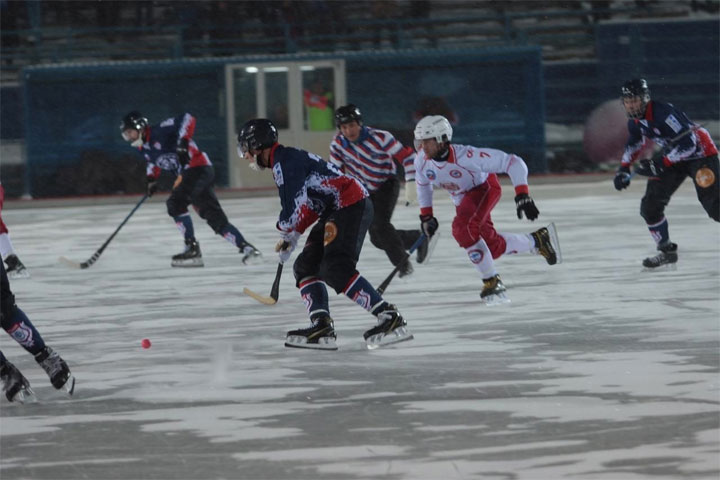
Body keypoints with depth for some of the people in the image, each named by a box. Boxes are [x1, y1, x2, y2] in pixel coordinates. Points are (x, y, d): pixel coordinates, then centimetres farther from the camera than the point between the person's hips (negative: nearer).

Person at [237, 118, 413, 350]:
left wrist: (286, 233, 1)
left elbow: (294, 204, -18)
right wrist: (291, 236, 17)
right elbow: (307, 205, 25)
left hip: (352, 205, -11)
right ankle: (322, 327, 0)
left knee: (336, 270, -21)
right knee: (306, 267, 9)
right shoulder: (283, 162, 22)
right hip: (337, 211, 11)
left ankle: (390, 317, -24)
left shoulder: (285, 161, -11)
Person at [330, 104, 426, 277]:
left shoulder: (379, 138, -26)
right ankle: (418, 239, 24)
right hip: (365, 190, 5)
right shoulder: (338, 143, -12)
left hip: (387, 184, -5)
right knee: (378, 239, 1)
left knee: (380, 225, -26)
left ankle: (402, 263, -11)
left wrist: (411, 183, -30)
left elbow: (407, 156, -22)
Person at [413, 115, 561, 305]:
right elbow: (423, 185, 5)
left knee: (462, 229, -32)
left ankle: (491, 282, -19)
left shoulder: (466, 156, -37)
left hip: (484, 188, -7)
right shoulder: (422, 160, -20)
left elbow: (513, 163, -33)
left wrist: (522, 195, -39)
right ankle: (537, 241, 30)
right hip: (462, 199, 7)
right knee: (493, 248, 7)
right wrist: (426, 216, 4)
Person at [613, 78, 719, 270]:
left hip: (699, 153, -8)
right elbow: (634, 143, 21)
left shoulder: (663, 112, -29)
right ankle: (667, 252, 13)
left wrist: (660, 164, -31)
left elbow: (687, 143, -33)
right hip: (672, 157, 9)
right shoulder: (635, 121, -1)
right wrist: (624, 168, 13)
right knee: (650, 206, 0)